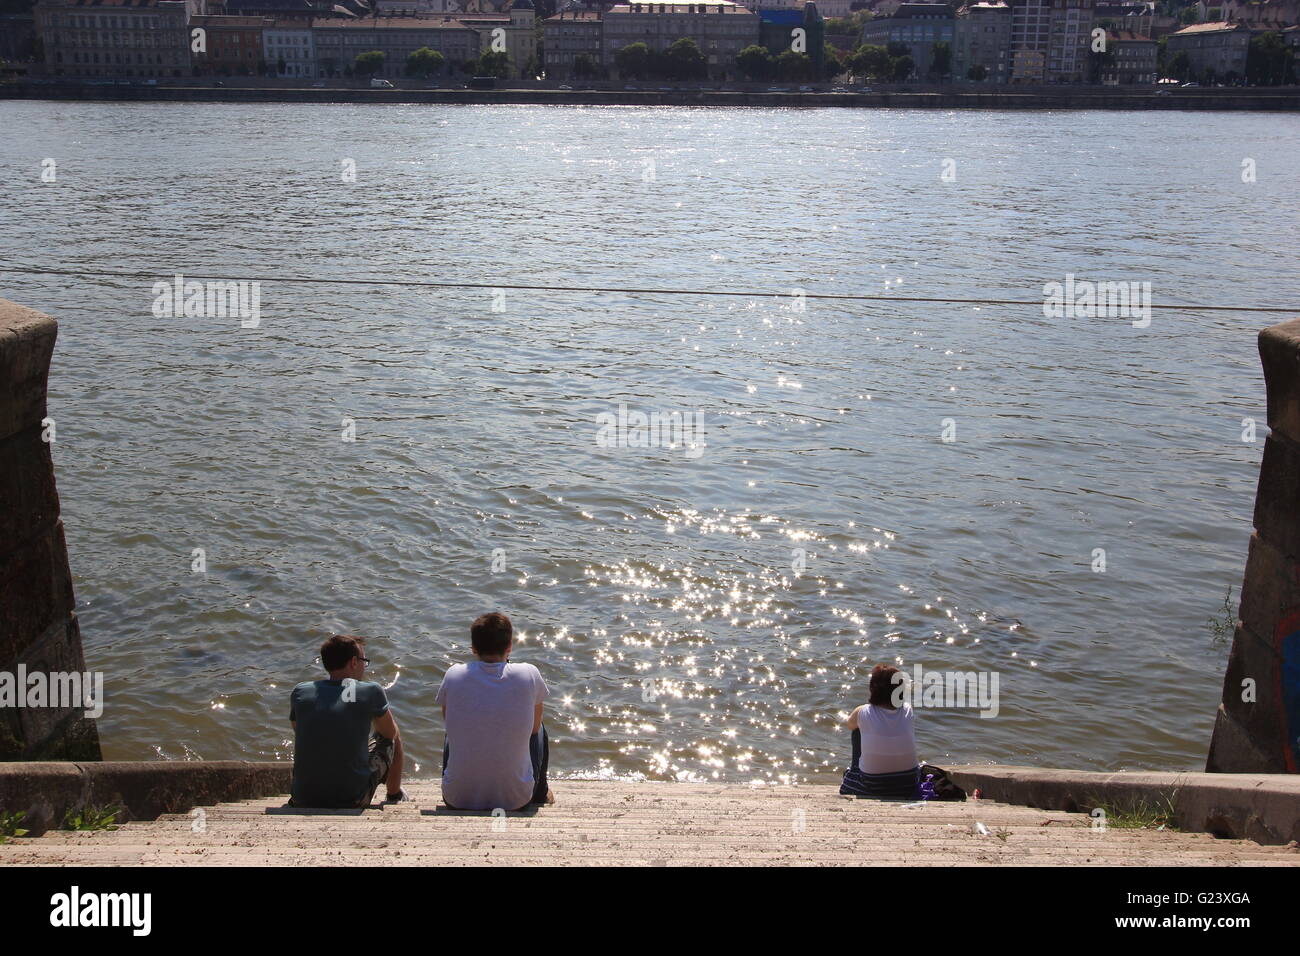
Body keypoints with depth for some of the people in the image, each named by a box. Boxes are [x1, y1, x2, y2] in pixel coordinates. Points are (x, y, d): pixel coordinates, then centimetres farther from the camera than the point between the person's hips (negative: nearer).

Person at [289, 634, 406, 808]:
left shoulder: (299, 693, 2)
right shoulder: (371, 691, -7)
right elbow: (391, 733, 11)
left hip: (303, 801, 3)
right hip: (353, 801, -3)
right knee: (392, 740, 22)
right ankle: (394, 796, 41)